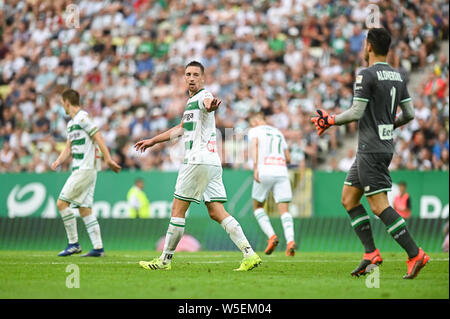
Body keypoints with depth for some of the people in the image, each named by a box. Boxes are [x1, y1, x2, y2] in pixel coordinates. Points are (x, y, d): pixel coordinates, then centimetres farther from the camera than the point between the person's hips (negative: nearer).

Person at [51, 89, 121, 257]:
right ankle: (98, 247, 5)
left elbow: (98, 137, -15)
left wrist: (108, 159, -20)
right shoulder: (71, 122, 20)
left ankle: (73, 243, -5)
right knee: (84, 209, 6)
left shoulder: (82, 117, -10)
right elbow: (68, 148, 20)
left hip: (85, 169, -9)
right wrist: (58, 161, 3)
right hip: (79, 169, 9)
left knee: (62, 202, -9)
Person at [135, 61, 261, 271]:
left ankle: (165, 260, 7)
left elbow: (208, 101, -35)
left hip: (199, 161, -9)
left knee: (178, 209, -1)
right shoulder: (191, 101, 23)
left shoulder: (202, 96, -8)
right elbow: (180, 129, 38)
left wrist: (211, 104, -59)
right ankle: (249, 254, -6)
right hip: (212, 162, 9)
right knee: (216, 213, 2)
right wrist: (152, 141, 44)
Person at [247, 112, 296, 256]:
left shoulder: (254, 131, 10)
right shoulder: (278, 132, 25)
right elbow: (288, 158, 26)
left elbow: (254, 144, -13)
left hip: (264, 172, -4)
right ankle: (290, 241, -22)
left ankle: (271, 236, -5)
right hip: (281, 172, 4)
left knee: (258, 207, 14)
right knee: (284, 210, -1)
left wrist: (255, 167, -21)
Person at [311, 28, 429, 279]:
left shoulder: (367, 75, -13)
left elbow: (356, 112, -15)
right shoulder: (398, 76, 11)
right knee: (349, 199, 13)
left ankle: (415, 254, -15)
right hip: (386, 146, 9)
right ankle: (371, 254, 9)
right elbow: (409, 114, 13)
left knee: (379, 205, -10)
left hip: (371, 149, -9)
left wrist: (330, 120, 0)